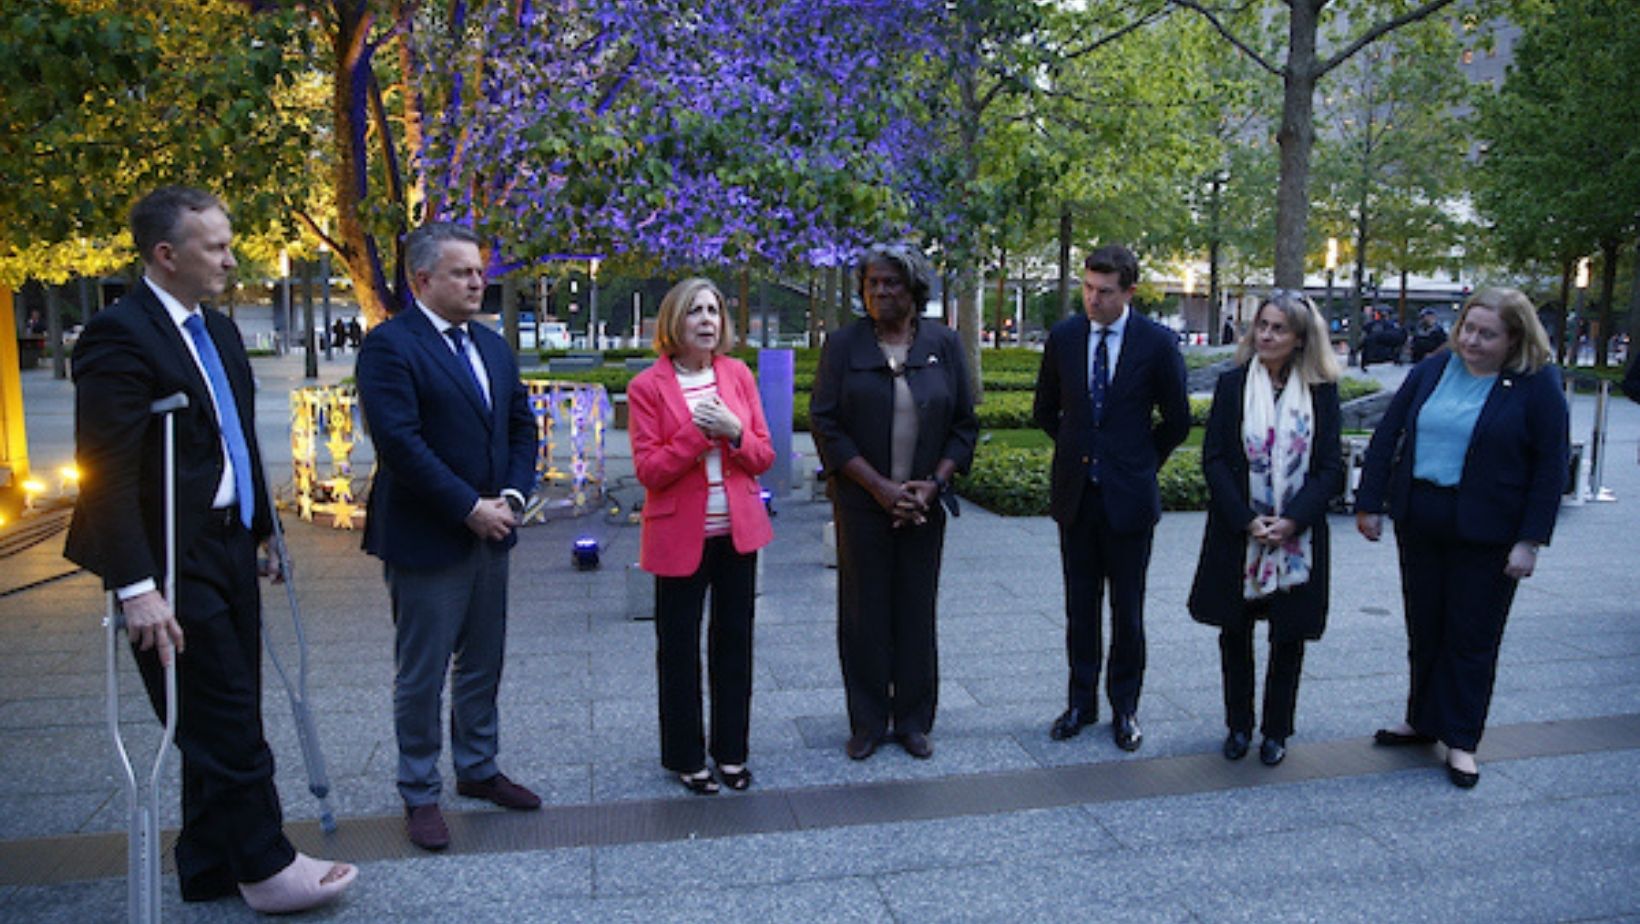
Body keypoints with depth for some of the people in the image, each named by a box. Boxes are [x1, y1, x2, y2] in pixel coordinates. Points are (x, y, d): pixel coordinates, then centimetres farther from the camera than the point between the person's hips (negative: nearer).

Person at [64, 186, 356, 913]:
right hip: (177, 562, -9)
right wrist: (136, 586, -23)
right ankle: (264, 867, 14)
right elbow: (107, 471, -19)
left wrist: (261, 529, 18)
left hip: (230, 549, 9)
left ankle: (211, 867, 29)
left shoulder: (219, 332, 13)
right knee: (227, 724, -1)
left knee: (223, 721, 15)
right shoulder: (120, 335, -14)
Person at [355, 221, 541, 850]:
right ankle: (420, 794, 20)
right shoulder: (389, 347, -12)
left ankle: (477, 769, 33)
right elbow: (399, 442, -20)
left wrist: (513, 494, -2)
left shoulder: (493, 347, 12)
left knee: (483, 664, 17)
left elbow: (522, 426, 14)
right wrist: (469, 507, -18)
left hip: (490, 535, 7)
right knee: (421, 674, 5)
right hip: (426, 538, -7)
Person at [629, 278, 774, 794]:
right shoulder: (648, 387, -7)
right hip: (680, 535, -3)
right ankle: (685, 757, 23)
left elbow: (764, 457, 3)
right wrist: (697, 432, -21)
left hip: (738, 531, 4)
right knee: (679, 650, 8)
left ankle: (730, 751, 27)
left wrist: (734, 431, -16)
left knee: (734, 642, 12)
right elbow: (648, 470, -12)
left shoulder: (738, 375, 4)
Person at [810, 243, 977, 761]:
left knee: (917, 611, 8)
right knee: (863, 613, 4)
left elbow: (964, 423, 6)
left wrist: (933, 484, -7)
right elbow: (825, 423, -5)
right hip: (861, 502, -1)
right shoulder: (844, 345, -1)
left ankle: (913, 719, 22)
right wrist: (879, 486, -12)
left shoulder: (943, 344, 4)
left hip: (924, 502, 1)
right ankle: (868, 722, 19)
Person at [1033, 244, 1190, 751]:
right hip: (1075, 494, 3)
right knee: (1080, 606, 11)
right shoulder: (1063, 337, 3)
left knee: (1127, 610, 7)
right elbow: (1045, 410, 16)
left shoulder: (1157, 343, -6)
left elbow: (1177, 420, 4)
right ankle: (1082, 701, 23)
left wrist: (1140, 461, 6)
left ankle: (1125, 707, 20)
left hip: (1128, 496, -2)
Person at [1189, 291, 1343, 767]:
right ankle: (1238, 726, 25)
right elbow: (1214, 459, -3)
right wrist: (1246, 520, -13)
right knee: (1235, 633, 10)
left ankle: (1276, 731, 24)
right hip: (1236, 533, 0)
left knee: (1289, 637, 8)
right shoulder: (1233, 384, -1)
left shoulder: (1321, 392, -1)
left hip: (1298, 537, 0)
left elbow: (1330, 467, -2)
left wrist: (1291, 520, -15)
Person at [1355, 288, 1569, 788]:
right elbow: (1387, 437, 6)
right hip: (1419, 522, 4)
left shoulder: (1537, 385, -7)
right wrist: (1370, 503, 2)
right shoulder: (1432, 370, 4)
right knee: (1424, 628, 14)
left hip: (1485, 535, -4)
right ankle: (1422, 720, 30)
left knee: (1473, 638, 5)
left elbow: (1551, 467, -7)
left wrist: (1530, 541, -12)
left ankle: (1461, 740, 17)